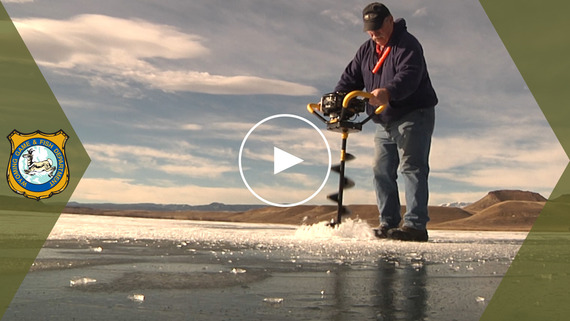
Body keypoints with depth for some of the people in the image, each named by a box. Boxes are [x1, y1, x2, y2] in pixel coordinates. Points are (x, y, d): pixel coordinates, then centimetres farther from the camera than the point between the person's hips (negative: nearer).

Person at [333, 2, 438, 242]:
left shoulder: (407, 44, -12)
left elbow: (409, 75, -29)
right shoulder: (366, 51, 13)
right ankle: (388, 224, 11)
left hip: (413, 116, -8)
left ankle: (415, 225, -17)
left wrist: (388, 92, -48)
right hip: (384, 123, 8)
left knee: (411, 167, -14)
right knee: (381, 171, 5)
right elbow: (351, 78, 10)